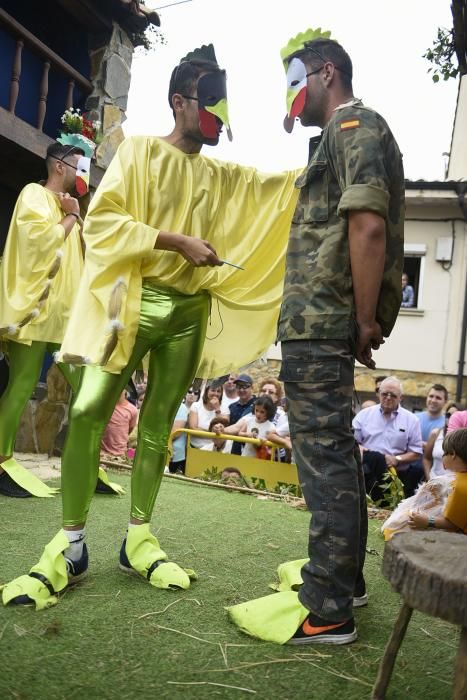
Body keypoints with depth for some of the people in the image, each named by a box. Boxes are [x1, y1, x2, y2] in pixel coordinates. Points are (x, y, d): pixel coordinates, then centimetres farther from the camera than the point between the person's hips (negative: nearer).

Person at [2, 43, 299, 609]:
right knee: (88, 411, -13)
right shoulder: (140, 150, 3)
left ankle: (137, 539, 15)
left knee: (158, 424, 5)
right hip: (134, 300, -4)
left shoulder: (223, 176, 18)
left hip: (190, 311, 5)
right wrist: (177, 241, -13)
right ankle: (69, 545, -2)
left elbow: (281, 186, 23)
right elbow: (101, 219, -7)